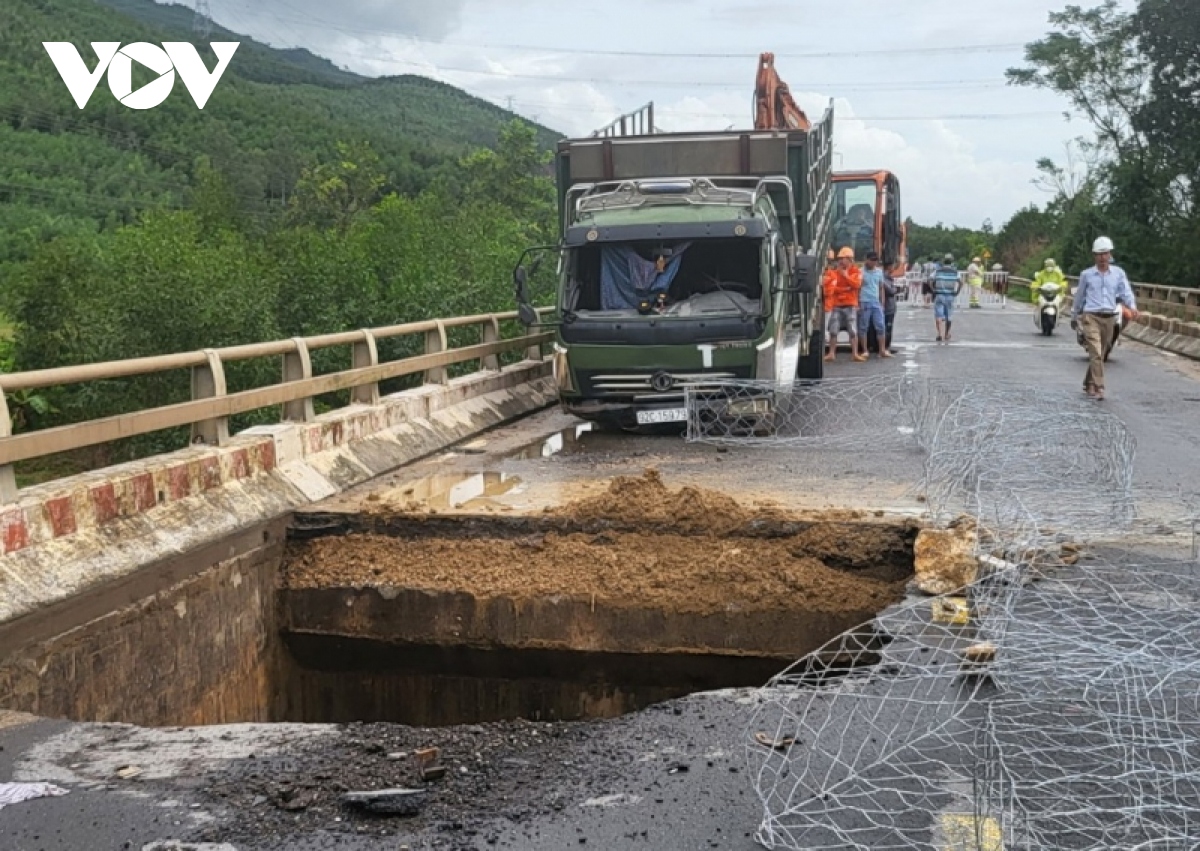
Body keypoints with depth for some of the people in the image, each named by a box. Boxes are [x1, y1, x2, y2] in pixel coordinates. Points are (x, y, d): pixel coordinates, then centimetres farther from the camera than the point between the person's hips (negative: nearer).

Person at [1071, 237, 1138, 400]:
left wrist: (1132, 306, -23)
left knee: (1100, 354, 14)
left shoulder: (1118, 273, 6)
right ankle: (1098, 387, -17)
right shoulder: (1086, 274, 4)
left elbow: (1126, 292, -3)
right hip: (1091, 317, -3)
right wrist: (1074, 317, 22)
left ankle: (1089, 384, 31)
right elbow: (1079, 297, 14)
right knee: (1096, 353, -15)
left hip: (1109, 318, 3)